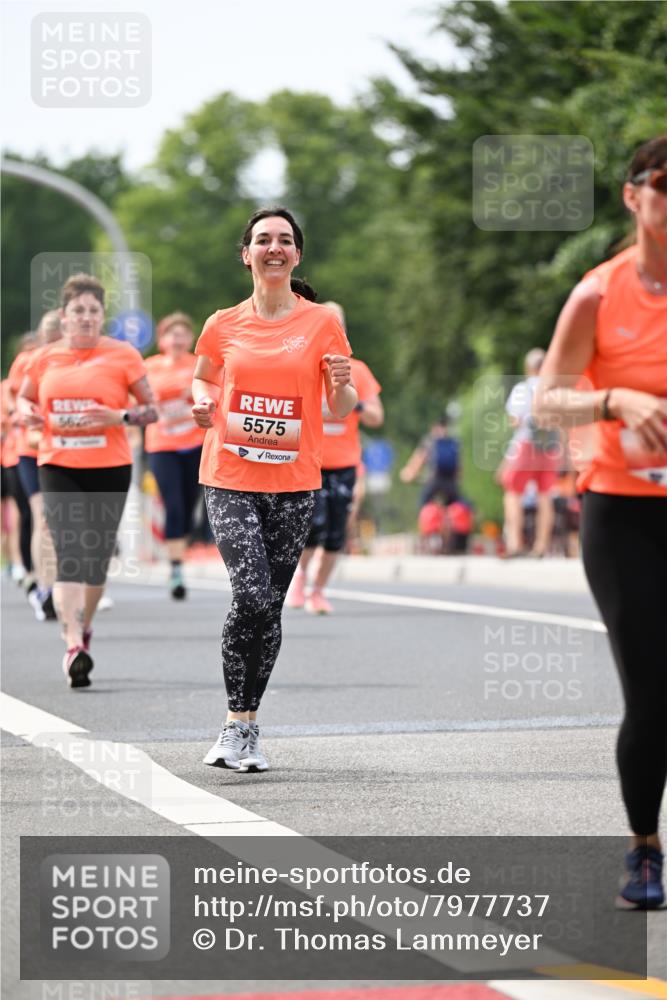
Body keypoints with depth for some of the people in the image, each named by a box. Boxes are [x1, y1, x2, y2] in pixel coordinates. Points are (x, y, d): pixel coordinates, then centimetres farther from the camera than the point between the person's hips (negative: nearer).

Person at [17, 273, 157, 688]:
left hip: (110, 469, 0)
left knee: (97, 556, 8)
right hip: (58, 469, 0)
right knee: (69, 555, -12)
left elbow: (152, 409, 3)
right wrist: (29, 413, -3)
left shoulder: (123, 355, 0)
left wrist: (120, 416, -16)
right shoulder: (45, 358, 6)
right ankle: (74, 646, -19)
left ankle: (84, 627, 34)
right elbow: (24, 397, 20)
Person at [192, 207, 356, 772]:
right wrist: (202, 402, 0)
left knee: (270, 606, 4)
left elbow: (341, 409, 6)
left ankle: (247, 727, 17)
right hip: (231, 479, -1)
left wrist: (342, 385, -16)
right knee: (253, 596, -17)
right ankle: (237, 723, -6)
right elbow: (202, 380, 22)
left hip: (294, 484, 1)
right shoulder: (224, 326, 5)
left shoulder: (322, 323, 3)